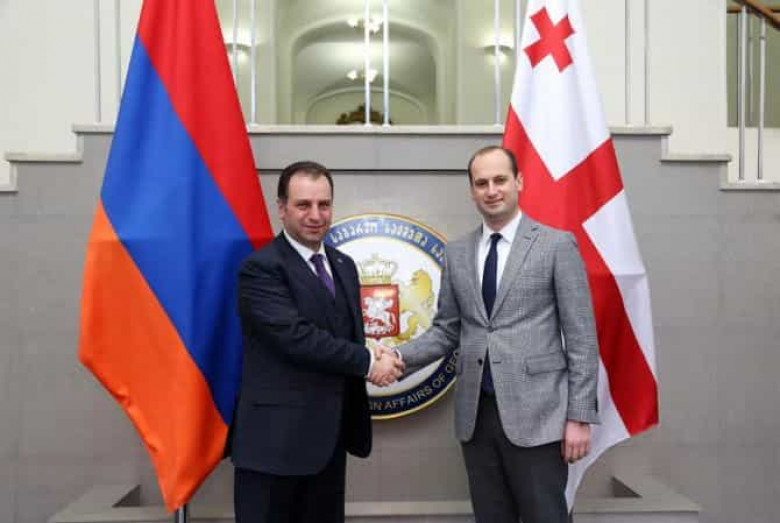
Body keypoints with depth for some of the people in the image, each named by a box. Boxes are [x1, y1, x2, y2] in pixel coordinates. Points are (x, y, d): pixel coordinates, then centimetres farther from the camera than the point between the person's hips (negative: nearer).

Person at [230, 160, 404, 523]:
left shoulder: (343, 266, 11)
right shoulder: (260, 268, -13)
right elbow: (297, 338, -23)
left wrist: (377, 362, -8)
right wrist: (368, 362, -15)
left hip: (331, 436, 7)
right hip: (276, 438, -7)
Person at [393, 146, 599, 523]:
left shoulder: (557, 245, -4)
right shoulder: (457, 253, 8)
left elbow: (581, 338, -5)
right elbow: (446, 331, 10)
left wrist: (580, 416, -8)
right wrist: (400, 356, -7)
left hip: (535, 413, -4)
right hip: (476, 414, 4)